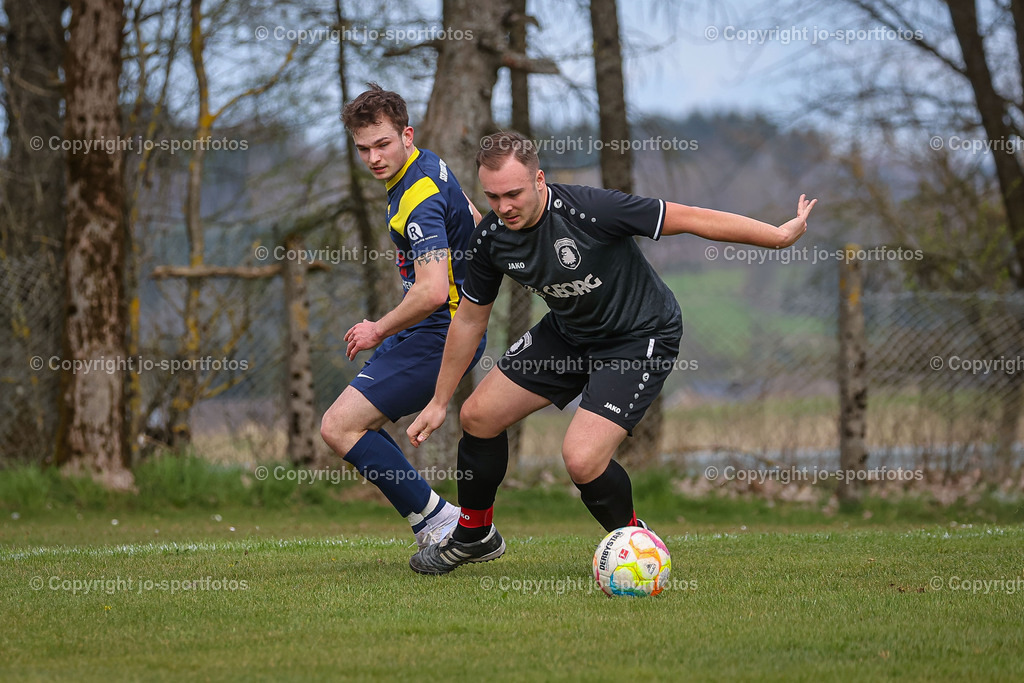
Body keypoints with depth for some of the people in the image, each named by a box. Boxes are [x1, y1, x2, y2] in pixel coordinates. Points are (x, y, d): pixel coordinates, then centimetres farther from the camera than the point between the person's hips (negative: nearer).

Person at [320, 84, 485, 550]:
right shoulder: (428, 164, 9)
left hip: (439, 336, -11)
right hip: (453, 326, 11)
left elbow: (432, 292, -33)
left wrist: (379, 330, -18)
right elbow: (475, 224, 26)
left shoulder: (419, 200, -23)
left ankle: (438, 521, -10)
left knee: (339, 427, -13)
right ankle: (437, 530, 14)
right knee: (356, 422, 15)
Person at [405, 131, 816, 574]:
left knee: (582, 459, -23)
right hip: (568, 333, 7)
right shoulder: (491, 238, -13)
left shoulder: (588, 210, -33)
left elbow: (686, 219, -25)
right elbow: (470, 319, 4)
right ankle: (474, 535, 31)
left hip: (641, 338, -7)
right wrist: (439, 402, 9)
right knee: (478, 417, 5)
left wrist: (780, 235, -20)